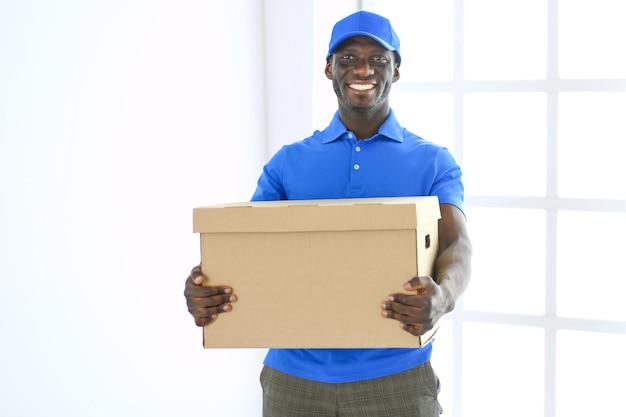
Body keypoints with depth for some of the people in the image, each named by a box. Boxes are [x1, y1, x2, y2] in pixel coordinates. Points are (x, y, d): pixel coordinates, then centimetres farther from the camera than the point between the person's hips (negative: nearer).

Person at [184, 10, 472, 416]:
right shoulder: (288, 163, 7)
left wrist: (442, 297, -34)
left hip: (395, 378, -1)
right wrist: (205, 285, -25)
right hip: (293, 377, 2)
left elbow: (457, 245, -11)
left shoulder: (433, 163, 3)